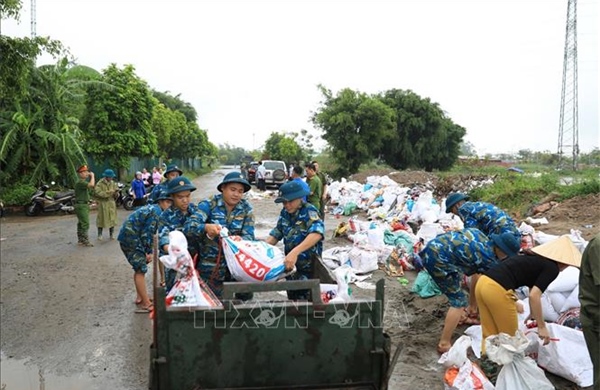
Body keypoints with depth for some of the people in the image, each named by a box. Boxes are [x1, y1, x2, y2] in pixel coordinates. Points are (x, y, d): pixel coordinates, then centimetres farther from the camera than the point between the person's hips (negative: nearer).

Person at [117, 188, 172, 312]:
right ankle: (146, 304, -3)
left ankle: (140, 297, 30)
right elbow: (147, 234, -17)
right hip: (131, 239, -10)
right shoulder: (156, 212, -15)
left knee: (139, 268, 20)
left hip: (128, 237, 10)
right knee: (141, 270, -7)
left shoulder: (152, 208, 16)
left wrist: (148, 251, 17)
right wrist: (149, 252, -7)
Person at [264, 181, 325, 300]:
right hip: (291, 265, 7)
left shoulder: (309, 211, -19)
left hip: (309, 265, -7)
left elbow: (317, 233, -35)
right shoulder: (285, 213, 3)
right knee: (292, 297, 20)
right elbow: (276, 234, 12)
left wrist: (295, 252, -47)